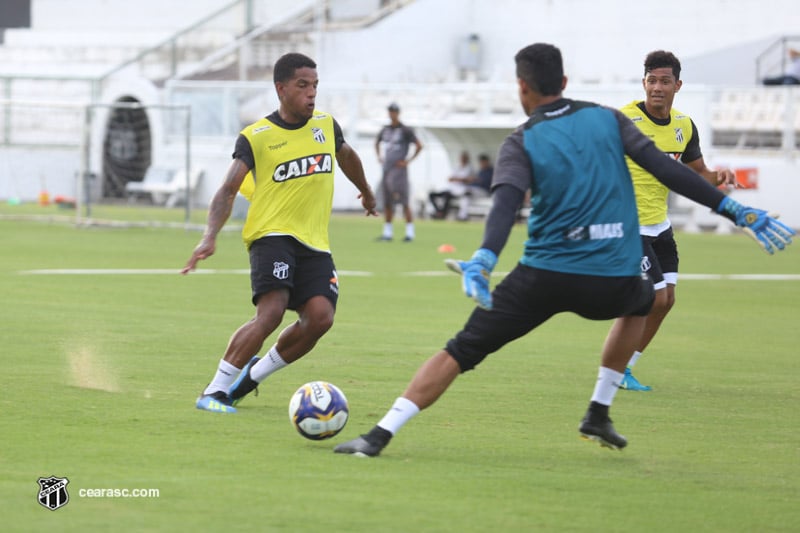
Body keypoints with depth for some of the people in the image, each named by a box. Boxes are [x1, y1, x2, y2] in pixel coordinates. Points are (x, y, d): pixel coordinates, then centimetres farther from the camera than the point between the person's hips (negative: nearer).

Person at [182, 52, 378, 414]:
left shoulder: (326, 126, 11)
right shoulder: (255, 137, -4)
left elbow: (347, 157, 34)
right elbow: (228, 190, -10)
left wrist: (366, 192, 50)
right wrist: (210, 237, -25)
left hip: (314, 243, 5)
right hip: (272, 234, -5)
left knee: (320, 317, -16)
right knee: (271, 312, -25)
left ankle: (254, 374, 6)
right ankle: (214, 391, -14)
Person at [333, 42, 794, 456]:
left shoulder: (522, 143, 2)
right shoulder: (607, 119, 9)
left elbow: (507, 203, -17)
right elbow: (665, 168, 1)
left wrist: (484, 260, -32)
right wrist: (736, 210, 1)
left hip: (544, 276, -2)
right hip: (613, 280, 2)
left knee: (460, 352, 7)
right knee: (643, 300, 38)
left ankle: (380, 436, -6)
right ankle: (599, 415, 32)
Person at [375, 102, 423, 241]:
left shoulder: (406, 130, -6)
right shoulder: (385, 130, 13)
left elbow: (419, 146, -6)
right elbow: (377, 143, 32)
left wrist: (408, 160, -8)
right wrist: (379, 156, 18)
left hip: (399, 169, -6)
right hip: (386, 168, 6)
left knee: (403, 201, -11)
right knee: (387, 202, 8)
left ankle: (410, 231, -7)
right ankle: (387, 232, 13)